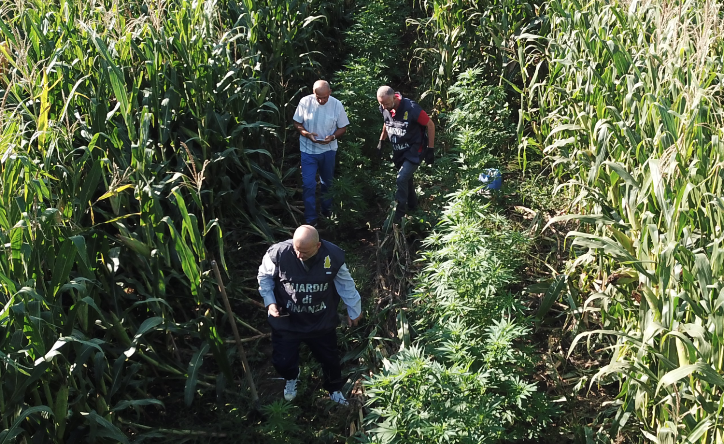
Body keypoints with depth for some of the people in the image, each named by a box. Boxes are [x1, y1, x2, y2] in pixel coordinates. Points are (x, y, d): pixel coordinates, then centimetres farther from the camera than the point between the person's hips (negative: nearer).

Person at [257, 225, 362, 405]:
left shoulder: (333, 256, -22)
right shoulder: (278, 253, -27)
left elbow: (345, 284, -5)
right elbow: (264, 276, -5)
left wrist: (354, 310, 7)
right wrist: (270, 302, -15)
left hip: (322, 322, 1)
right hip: (286, 321, -1)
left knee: (330, 359, 19)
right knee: (282, 362, 7)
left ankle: (334, 389, 52)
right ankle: (291, 378, 47)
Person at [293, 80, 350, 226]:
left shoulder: (336, 105, -10)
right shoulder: (305, 102, -13)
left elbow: (343, 127, -1)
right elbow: (297, 123, -4)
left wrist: (333, 137, -21)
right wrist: (307, 134, -23)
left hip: (328, 150, 2)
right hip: (308, 150, -1)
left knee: (327, 182, 20)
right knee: (308, 184, -8)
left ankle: (327, 209, 43)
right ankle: (310, 219, 0)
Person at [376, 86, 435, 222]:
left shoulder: (411, 108, -27)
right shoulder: (384, 109, -7)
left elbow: (430, 125, -16)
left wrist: (431, 149, -13)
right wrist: (381, 141, 13)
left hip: (414, 151, -7)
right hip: (398, 152, 7)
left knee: (402, 179, -17)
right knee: (406, 179, 18)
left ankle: (398, 215, -7)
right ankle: (412, 205, 39)